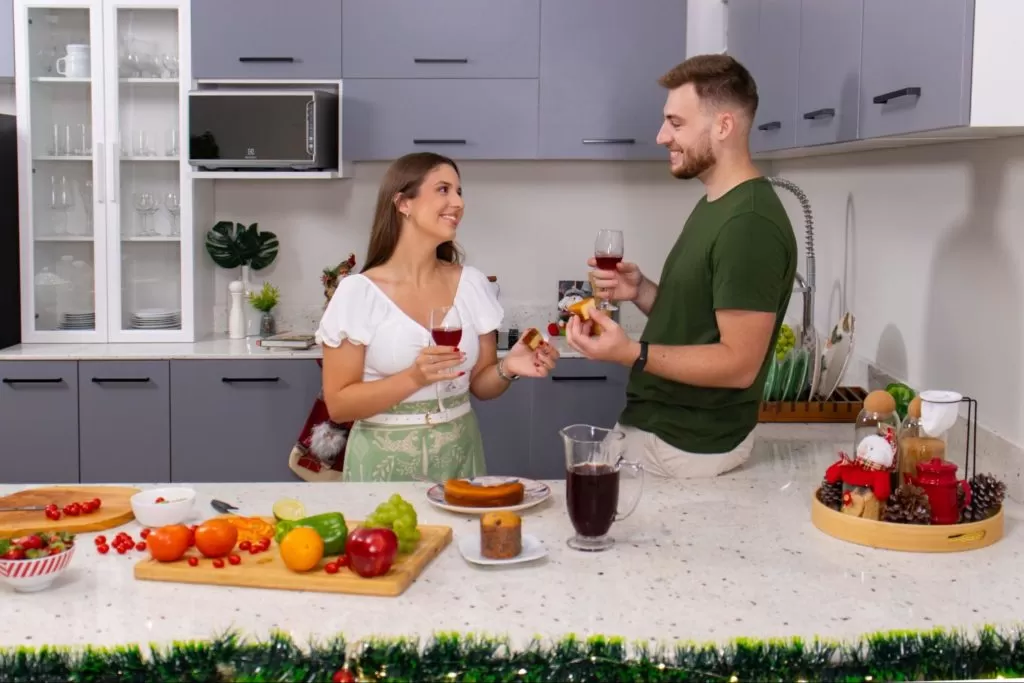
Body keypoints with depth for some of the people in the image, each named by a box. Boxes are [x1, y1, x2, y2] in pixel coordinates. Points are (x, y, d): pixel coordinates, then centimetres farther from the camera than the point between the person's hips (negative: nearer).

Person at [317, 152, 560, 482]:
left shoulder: (472, 284, 1)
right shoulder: (358, 292, -10)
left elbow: (480, 384, 8)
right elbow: (338, 405, -11)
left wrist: (507, 368, -13)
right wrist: (413, 378, -24)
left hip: (459, 457, 4)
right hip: (386, 464, -3)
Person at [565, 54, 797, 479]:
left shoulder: (750, 224, -21)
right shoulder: (714, 205, 10)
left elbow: (739, 363, -24)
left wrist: (630, 354, -32)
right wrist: (641, 292, -2)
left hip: (688, 449, -9)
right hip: (656, 426, 9)